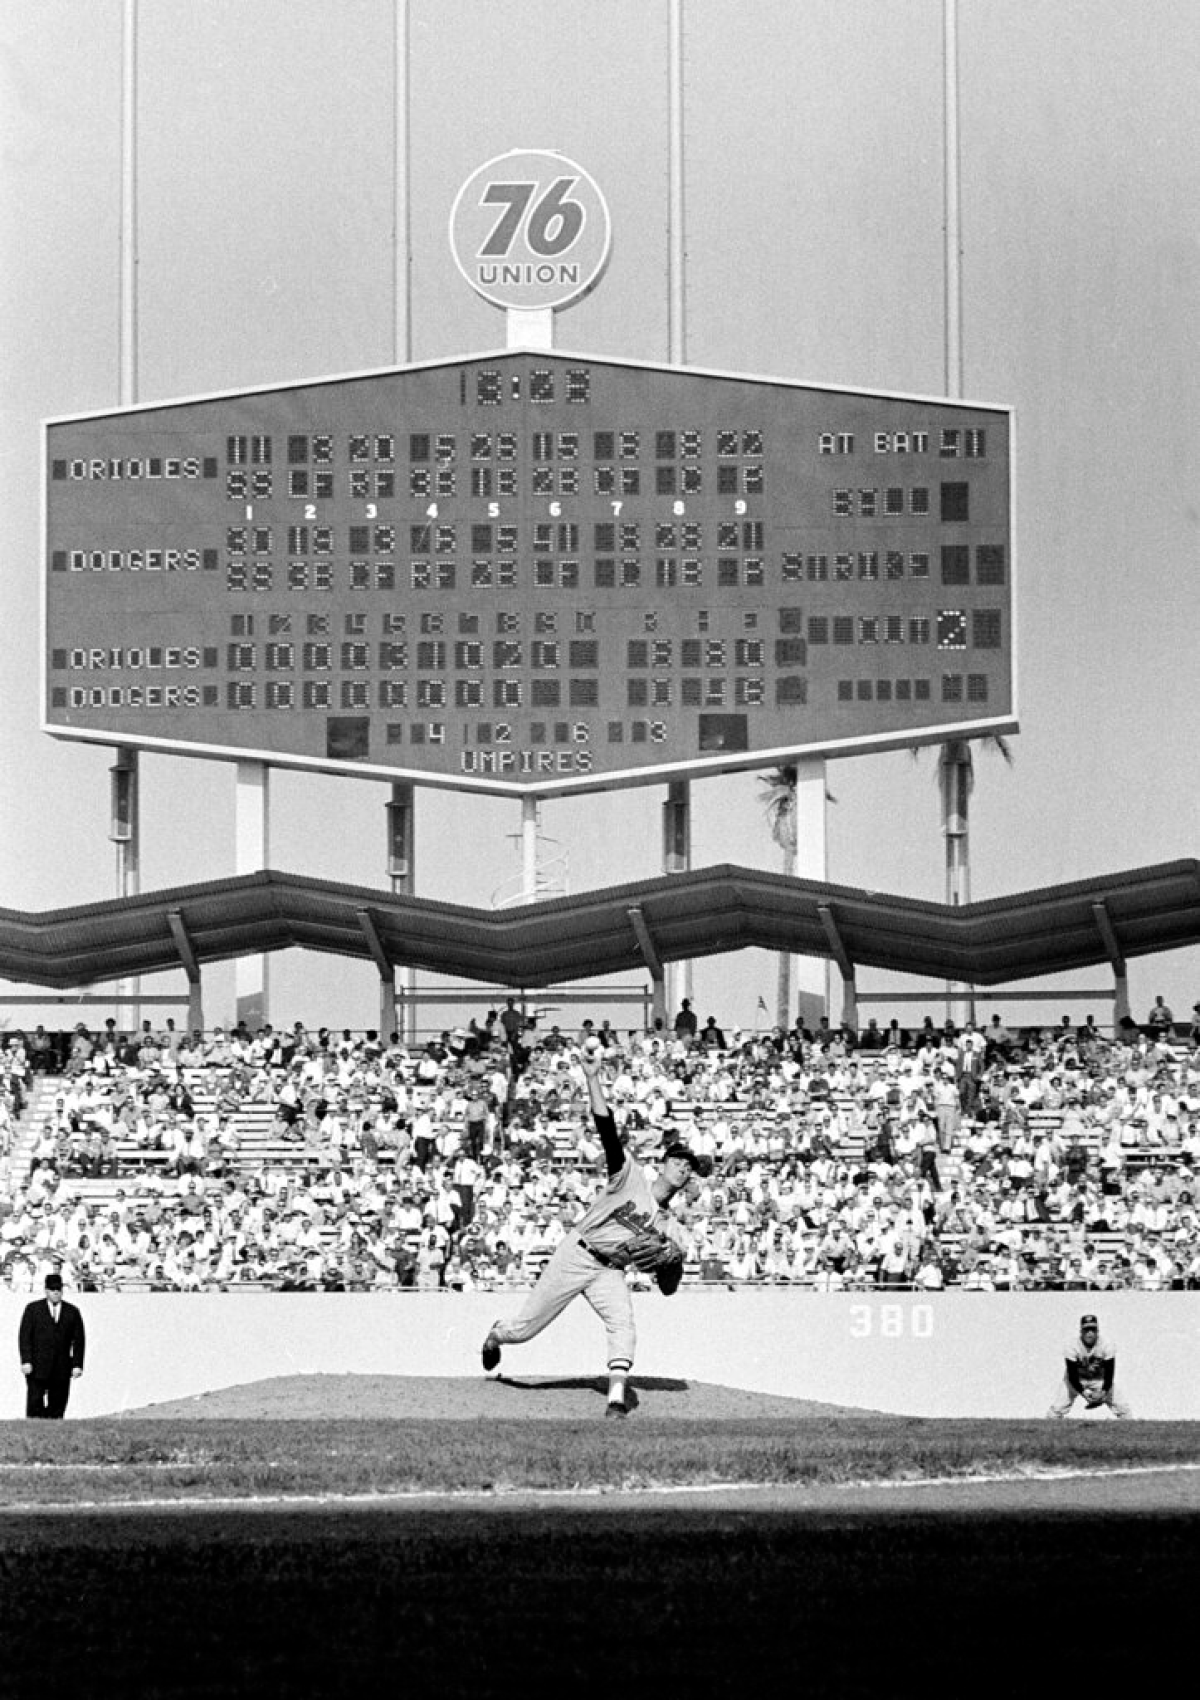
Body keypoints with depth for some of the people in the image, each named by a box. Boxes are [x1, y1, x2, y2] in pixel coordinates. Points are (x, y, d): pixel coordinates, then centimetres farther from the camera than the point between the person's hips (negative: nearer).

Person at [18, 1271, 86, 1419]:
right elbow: (24, 1336, 2)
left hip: (61, 1369, 2)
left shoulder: (72, 1312, 11)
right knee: (35, 1403, -8)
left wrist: (77, 1365, 0)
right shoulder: (33, 1309, 7)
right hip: (37, 1368, -2)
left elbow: (79, 1340, 9)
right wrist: (26, 1361, -9)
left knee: (57, 1407, -2)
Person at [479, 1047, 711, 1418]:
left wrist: (674, 1259, -18)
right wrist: (593, 1079, -34)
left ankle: (617, 1399, -32)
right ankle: (495, 1336, 40)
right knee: (525, 1328, 4)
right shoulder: (631, 1176, -6)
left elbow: (668, 1286, 6)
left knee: (623, 1325, -27)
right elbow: (607, 1131, -20)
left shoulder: (671, 1230, 6)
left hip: (610, 1272, 3)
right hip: (575, 1255, -3)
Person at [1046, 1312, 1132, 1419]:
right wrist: (1084, 1392, -34)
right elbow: (1072, 1375, -23)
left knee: (1122, 1408, -10)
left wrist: (1103, 1391, -33)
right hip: (1077, 1380, -1)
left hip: (1100, 1380, 1)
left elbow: (1109, 1373, -19)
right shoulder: (1073, 1347, -25)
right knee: (1057, 1408, -15)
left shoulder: (1106, 1345, -22)